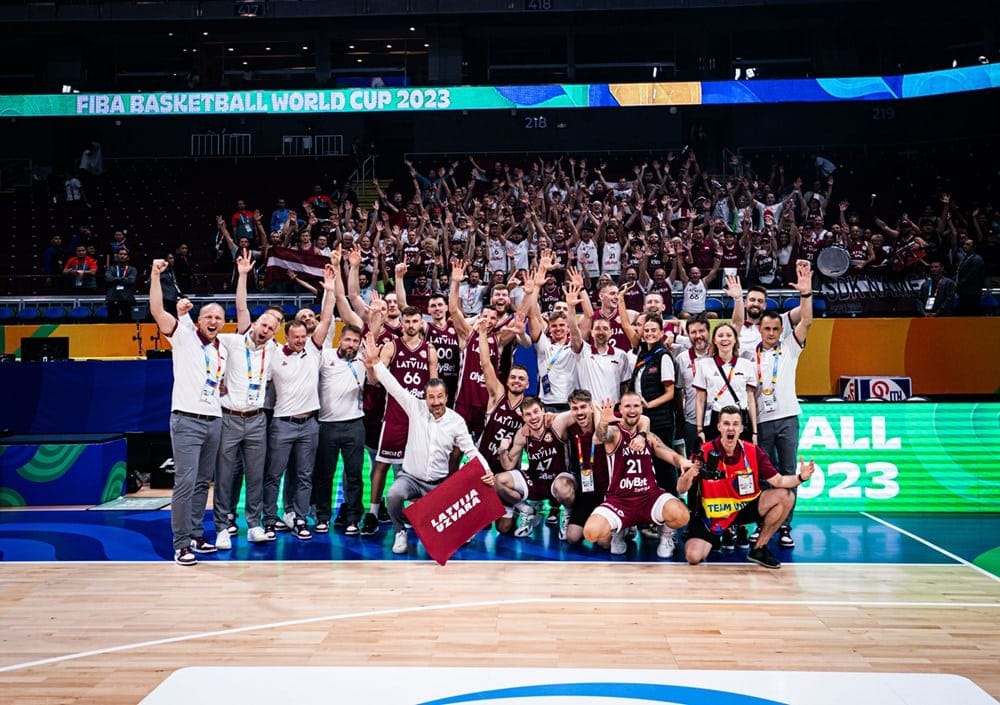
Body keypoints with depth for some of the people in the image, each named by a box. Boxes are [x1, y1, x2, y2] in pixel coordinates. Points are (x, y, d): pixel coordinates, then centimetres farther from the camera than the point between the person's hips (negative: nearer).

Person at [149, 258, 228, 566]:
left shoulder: (223, 350, 16)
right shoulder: (184, 336, -1)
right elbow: (157, 310, -14)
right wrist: (155, 275, -20)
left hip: (214, 422, 6)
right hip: (187, 420, -6)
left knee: (203, 482, 10)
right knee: (185, 482, -10)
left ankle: (196, 535, 18)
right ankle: (181, 545, -7)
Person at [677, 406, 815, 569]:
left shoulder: (753, 452, -8)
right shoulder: (704, 453, -18)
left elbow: (777, 481, -5)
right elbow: (681, 489, -16)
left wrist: (800, 477, -25)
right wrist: (688, 476, -39)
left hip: (744, 509, 3)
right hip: (711, 515, -3)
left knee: (785, 496, -15)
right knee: (693, 557, -23)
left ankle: (758, 549, 1)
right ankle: (715, 539, 17)